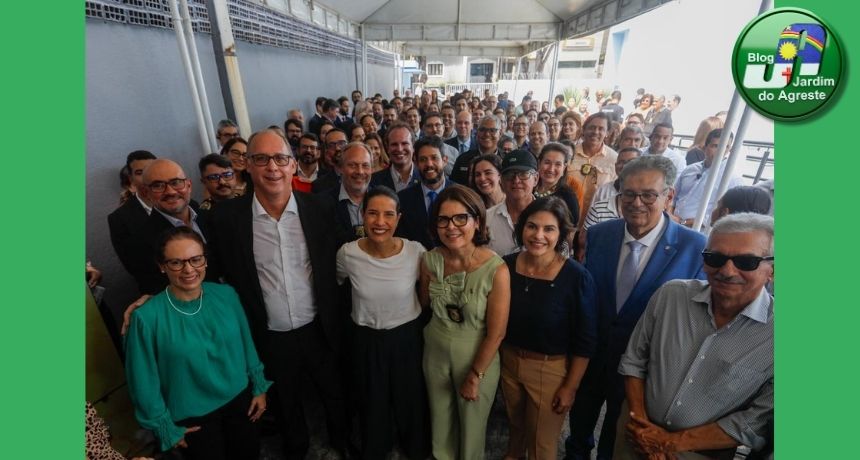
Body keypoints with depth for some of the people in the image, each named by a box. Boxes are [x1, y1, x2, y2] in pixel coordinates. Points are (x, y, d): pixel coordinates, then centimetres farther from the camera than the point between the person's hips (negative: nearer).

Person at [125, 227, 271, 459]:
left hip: (240, 398, 3)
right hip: (192, 417, -3)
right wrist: (166, 428, -3)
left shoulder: (226, 295, -13)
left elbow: (246, 343, -1)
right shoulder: (147, 317, -22)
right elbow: (144, 381, -10)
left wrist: (259, 387, 5)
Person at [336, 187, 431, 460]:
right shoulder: (347, 253, -18)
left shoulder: (416, 252, -19)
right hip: (366, 339, 1)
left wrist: (415, 318, 6)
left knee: (411, 401, 21)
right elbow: (339, 284, 5)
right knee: (372, 403, 23)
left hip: (407, 337, 0)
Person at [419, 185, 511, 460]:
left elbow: (496, 333, -16)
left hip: (478, 358, -3)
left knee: (472, 424, 23)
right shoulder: (430, 260, -15)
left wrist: (475, 377, -9)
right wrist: (428, 282, -13)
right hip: (436, 353, 3)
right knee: (440, 419, 27)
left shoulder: (496, 269, -26)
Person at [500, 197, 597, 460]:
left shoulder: (577, 277, -22)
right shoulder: (507, 265, -12)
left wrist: (571, 387, -9)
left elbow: (585, 341, -13)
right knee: (515, 422, 30)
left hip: (551, 369, -3)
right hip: (508, 360, 4)